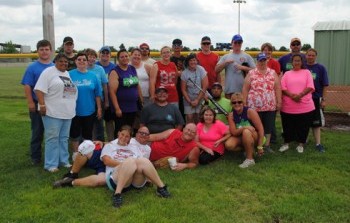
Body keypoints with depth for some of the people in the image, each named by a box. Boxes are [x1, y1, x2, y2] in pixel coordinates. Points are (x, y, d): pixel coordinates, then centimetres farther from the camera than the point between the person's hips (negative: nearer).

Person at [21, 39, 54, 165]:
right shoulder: (32, 68, -3)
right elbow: (27, 86, -6)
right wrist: (30, 103, -13)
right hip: (37, 105, -3)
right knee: (37, 132, 7)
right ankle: (35, 157, 18)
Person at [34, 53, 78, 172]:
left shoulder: (68, 74, 17)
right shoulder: (49, 72, -5)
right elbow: (39, 89, -12)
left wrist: (72, 106, 19)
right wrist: (42, 105, -19)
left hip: (67, 112, 7)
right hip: (53, 112, -7)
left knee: (64, 138, 12)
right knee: (52, 138, -4)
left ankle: (64, 160, 21)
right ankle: (51, 164, 1)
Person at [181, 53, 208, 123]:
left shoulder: (201, 70, -8)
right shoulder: (184, 73, -5)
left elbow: (204, 87, -9)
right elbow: (183, 89, -1)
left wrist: (197, 100, -9)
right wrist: (190, 101, -8)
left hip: (200, 97, -1)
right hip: (188, 98, 1)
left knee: (197, 118, -3)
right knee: (189, 117, -6)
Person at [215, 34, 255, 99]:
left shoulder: (247, 56, 8)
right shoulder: (226, 57, 13)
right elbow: (216, 70, 5)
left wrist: (243, 67, -12)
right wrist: (225, 62, -9)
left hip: (243, 90, -1)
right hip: (229, 90, 1)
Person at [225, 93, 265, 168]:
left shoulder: (250, 111, -19)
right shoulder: (231, 115, -7)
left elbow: (260, 129, -19)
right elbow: (234, 132, -11)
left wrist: (260, 147, -21)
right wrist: (244, 128, -32)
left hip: (254, 137, -4)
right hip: (241, 138, 4)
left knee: (246, 132, -37)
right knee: (228, 145, -24)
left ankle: (250, 159, -22)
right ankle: (248, 150, 4)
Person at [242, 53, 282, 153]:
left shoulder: (273, 73, 7)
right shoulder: (251, 73, 3)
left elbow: (277, 88, 5)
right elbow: (245, 89, 1)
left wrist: (279, 102, -1)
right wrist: (244, 103, -4)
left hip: (270, 106, 2)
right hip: (254, 106, -2)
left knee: (268, 126, 7)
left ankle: (267, 145, 18)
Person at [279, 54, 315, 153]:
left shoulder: (307, 72, 8)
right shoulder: (287, 74, 10)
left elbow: (310, 87, -3)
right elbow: (282, 88, 0)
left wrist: (300, 95, -18)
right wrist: (292, 95, -17)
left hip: (305, 106, 0)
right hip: (288, 107, 1)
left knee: (303, 127, 7)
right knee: (288, 126, 8)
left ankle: (301, 144, 22)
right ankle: (286, 143, 24)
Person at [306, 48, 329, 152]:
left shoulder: (321, 68, -1)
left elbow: (325, 85, 0)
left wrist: (323, 99, -4)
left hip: (315, 99, -1)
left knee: (316, 122, 1)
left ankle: (318, 143, 5)